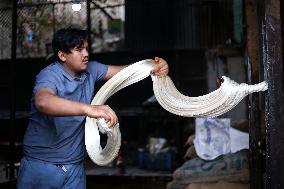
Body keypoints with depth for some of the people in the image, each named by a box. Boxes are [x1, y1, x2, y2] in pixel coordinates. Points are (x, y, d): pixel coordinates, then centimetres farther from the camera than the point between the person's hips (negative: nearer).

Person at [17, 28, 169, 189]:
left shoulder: (90, 69, 0)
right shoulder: (50, 75, -19)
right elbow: (43, 102, -41)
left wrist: (155, 67, -22)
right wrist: (88, 109, -53)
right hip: (41, 165, -5)